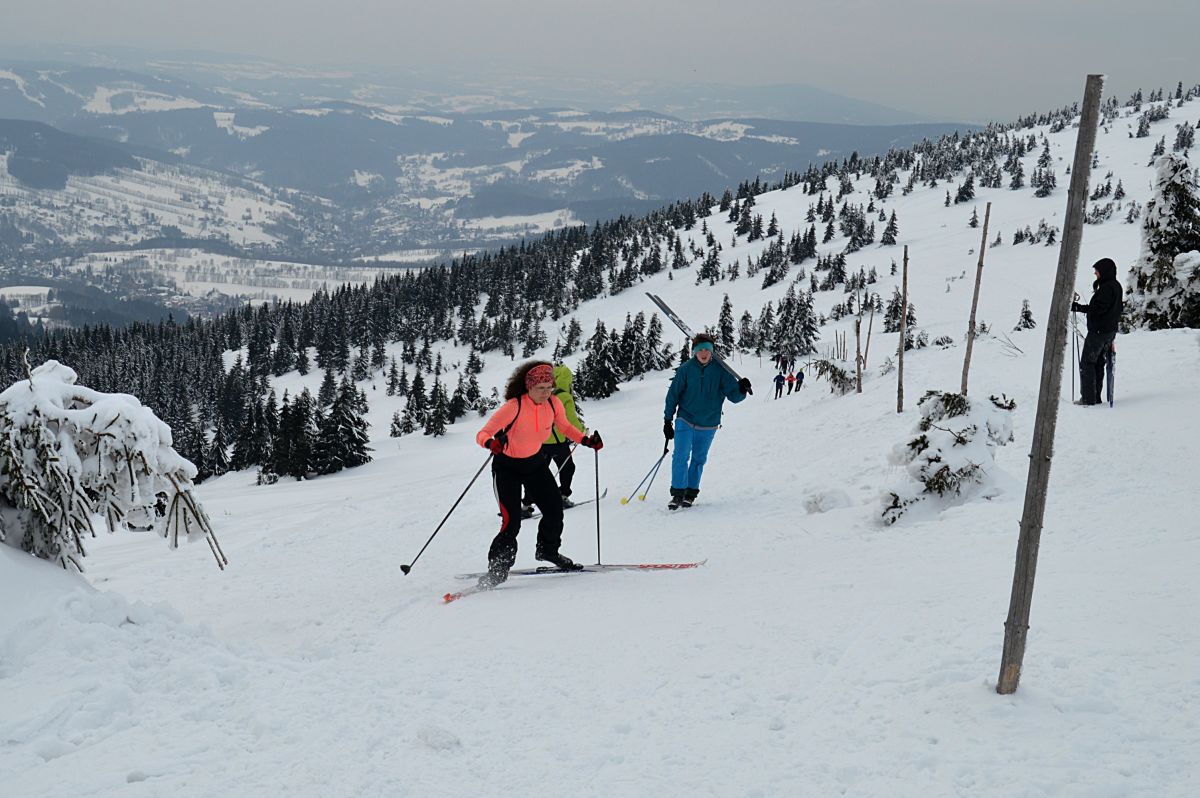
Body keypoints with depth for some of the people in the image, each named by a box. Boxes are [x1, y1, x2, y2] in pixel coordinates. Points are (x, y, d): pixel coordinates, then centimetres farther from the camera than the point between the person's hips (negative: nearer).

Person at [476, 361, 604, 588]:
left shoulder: (554, 403, -13)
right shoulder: (513, 407, -30)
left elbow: (565, 427, 7)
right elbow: (482, 434, -30)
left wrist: (586, 440, -8)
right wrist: (491, 443, -53)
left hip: (535, 462, 5)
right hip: (507, 467, -5)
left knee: (554, 509, 3)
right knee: (511, 521, -16)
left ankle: (547, 550, 32)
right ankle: (498, 568, 1)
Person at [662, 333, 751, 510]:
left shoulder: (720, 370, -9)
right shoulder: (686, 369, -9)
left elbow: (733, 396, -9)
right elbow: (673, 394, -1)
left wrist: (741, 390, -33)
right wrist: (667, 420, 0)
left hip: (708, 425, 1)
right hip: (685, 420, -1)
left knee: (699, 459, 12)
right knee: (681, 457, -9)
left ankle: (691, 493, 23)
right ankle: (678, 493, 0)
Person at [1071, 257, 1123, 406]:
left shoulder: (1107, 288, -20)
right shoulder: (1116, 286, 12)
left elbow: (1096, 309, -26)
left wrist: (1076, 307, -23)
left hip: (1098, 331, -10)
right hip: (1110, 331, 10)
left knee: (1087, 363, -3)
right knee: (1098, 363, 15)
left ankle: (1088, 398, -3)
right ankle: (1096, 397, 17)